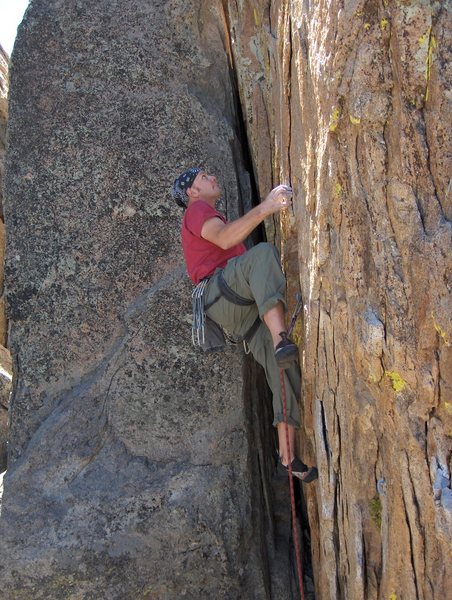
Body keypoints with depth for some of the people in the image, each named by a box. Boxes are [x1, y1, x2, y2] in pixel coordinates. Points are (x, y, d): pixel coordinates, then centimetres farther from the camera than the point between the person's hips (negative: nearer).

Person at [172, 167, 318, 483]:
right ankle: (281, 341, -49)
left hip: (248, 309, 8)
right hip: (219, 294, -8)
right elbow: (223, 238, -14)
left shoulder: (212, 216, 41)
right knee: (263, 252, -35)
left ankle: (288, 454, -8)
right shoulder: (196, 209, 11)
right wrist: (264, 208, -25)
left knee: (285, 368, -7)